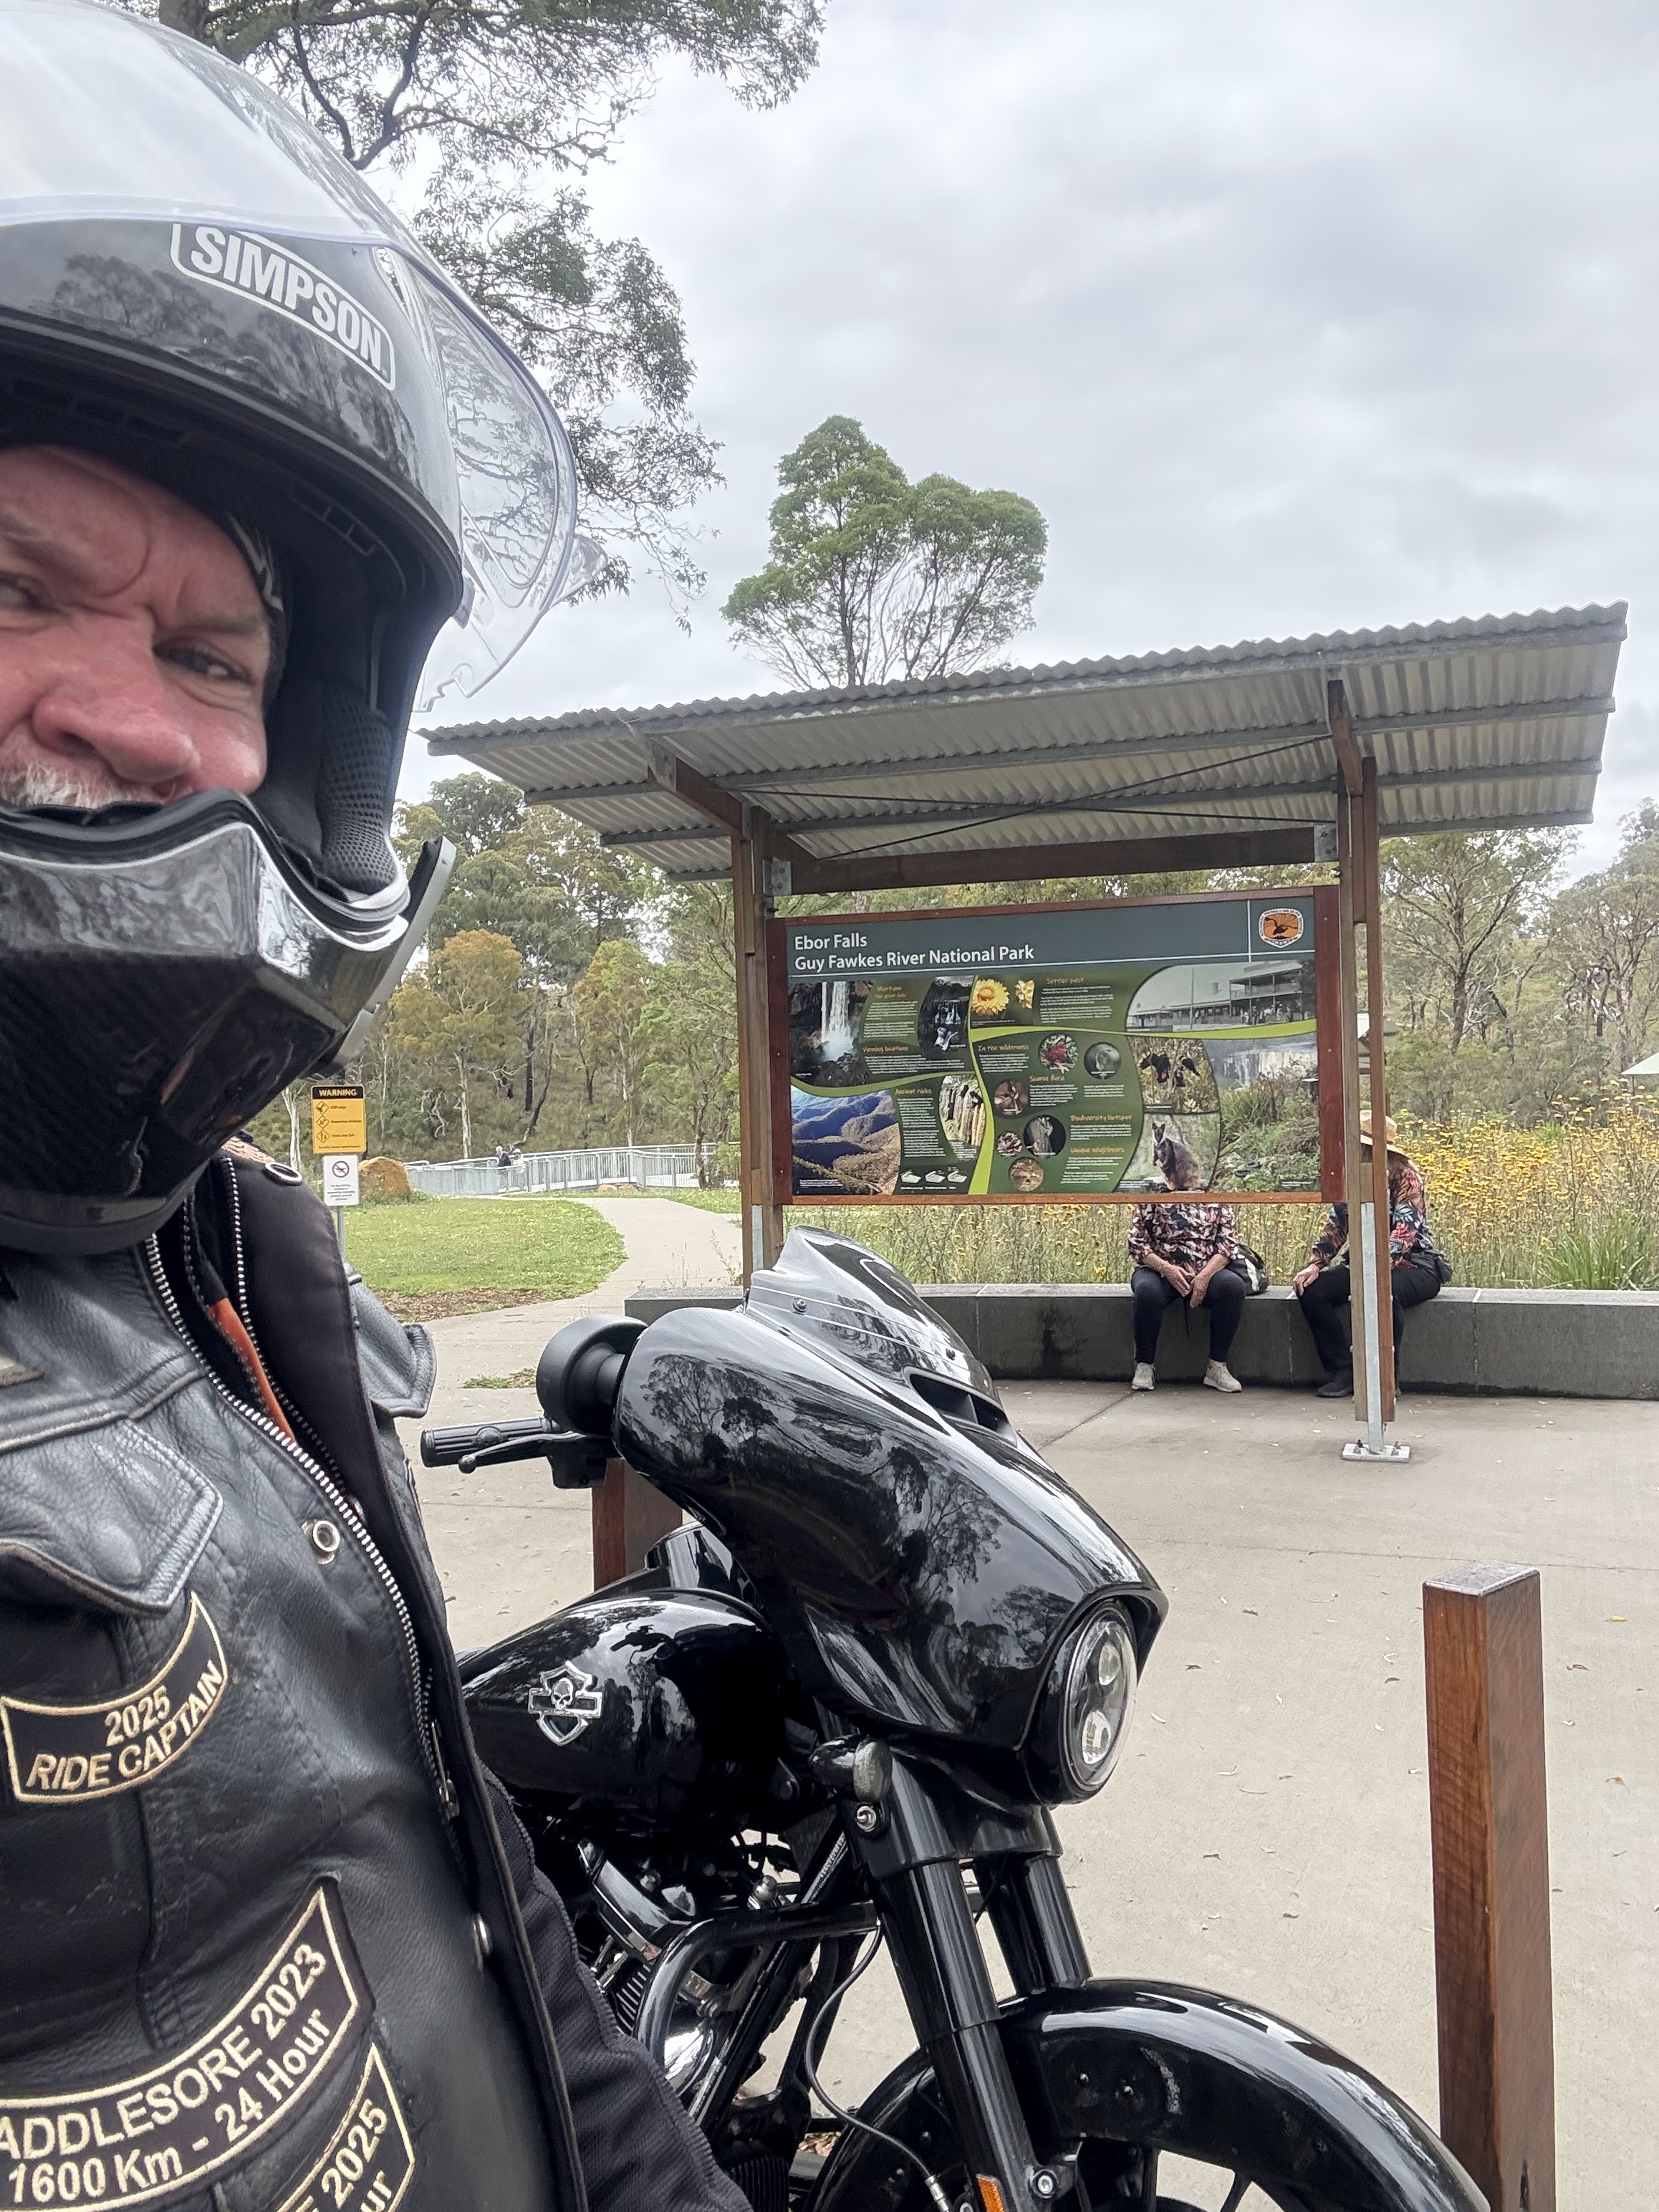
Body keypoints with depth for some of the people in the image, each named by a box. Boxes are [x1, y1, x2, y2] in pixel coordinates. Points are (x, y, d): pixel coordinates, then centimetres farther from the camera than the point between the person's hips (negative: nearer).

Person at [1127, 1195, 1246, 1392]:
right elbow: (1136, 1243, -1)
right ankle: (1144, 1367, -20)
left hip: (1206, 1271, 2)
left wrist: (1205, 1275, -14)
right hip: (1159, 1270, -2)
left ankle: (1217, 1368, -20)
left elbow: (1226, 1244, 4)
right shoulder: (1152, 1198, 4)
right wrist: (1166, 1268, -17)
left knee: (1234, 1286, -30)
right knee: (1147, 1291, -37)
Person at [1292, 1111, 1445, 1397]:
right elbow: (1335, 1226, 8)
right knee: (1310, 1289, -16)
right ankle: (1343, 1371, -13)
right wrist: (1315, 1264, -8)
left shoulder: (1405, 1176, -13)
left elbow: (1405, 1231, -24)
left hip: (1413, 1264, -7)